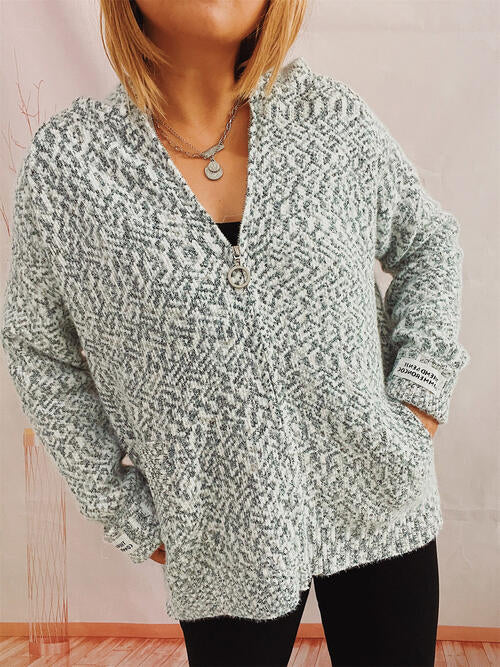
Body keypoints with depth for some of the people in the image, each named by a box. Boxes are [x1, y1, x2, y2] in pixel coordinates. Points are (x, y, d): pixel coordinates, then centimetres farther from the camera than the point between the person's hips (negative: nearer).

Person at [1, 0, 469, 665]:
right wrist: (127, 514, 0)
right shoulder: (64, 162, -12)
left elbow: (429, 243, 9)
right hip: (225, 537, -1)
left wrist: (421, 394, -2)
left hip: (382, 508, 2)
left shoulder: (336, 117, -7)